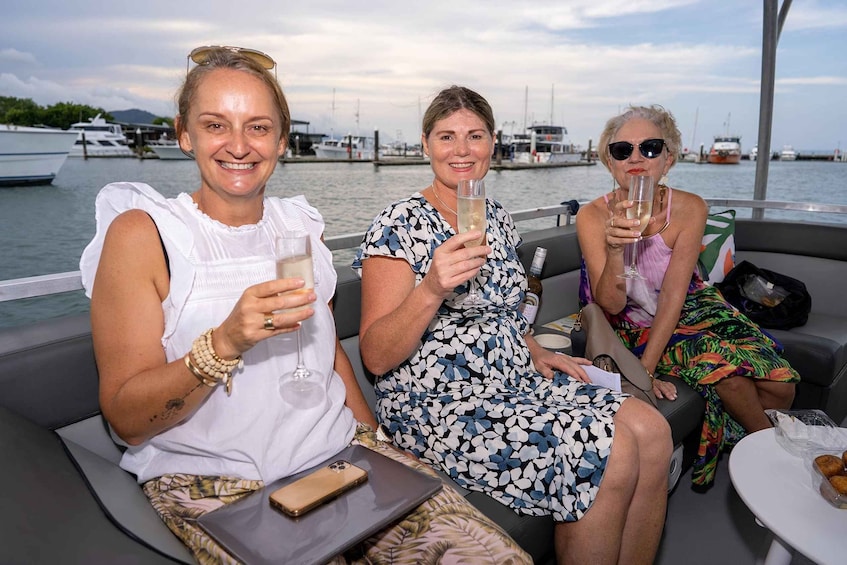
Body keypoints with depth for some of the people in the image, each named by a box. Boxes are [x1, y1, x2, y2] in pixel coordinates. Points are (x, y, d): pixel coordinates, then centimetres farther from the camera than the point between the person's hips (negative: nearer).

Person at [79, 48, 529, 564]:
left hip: (339, 453, 5)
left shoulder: (302, 225, 7)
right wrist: (226, 342, -26)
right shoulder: (142, 232, -7)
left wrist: (375, 443, 8)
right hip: (214, 481, -4)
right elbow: (125, 418, -9)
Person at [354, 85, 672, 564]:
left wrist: (535, 353, 4)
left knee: (653, 431, -7)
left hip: (515, 382, 7)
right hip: (438, 405, -7)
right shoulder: (401, 226, -12)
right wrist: (430, 288, -31)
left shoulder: (498, 218, 10)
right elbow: (376, 358, -16)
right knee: (613, 452, -19)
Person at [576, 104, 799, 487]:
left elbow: (674, 294, -19)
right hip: (634, 324, -2)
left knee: (779, 385, -13)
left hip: (689, 310, 3)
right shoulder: (593, 217, -18)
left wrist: (646, 365, -28)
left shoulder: (690, 209, -15)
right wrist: (614, 249, -41)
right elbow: (611, 304, -22)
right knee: (723, 364, -23)